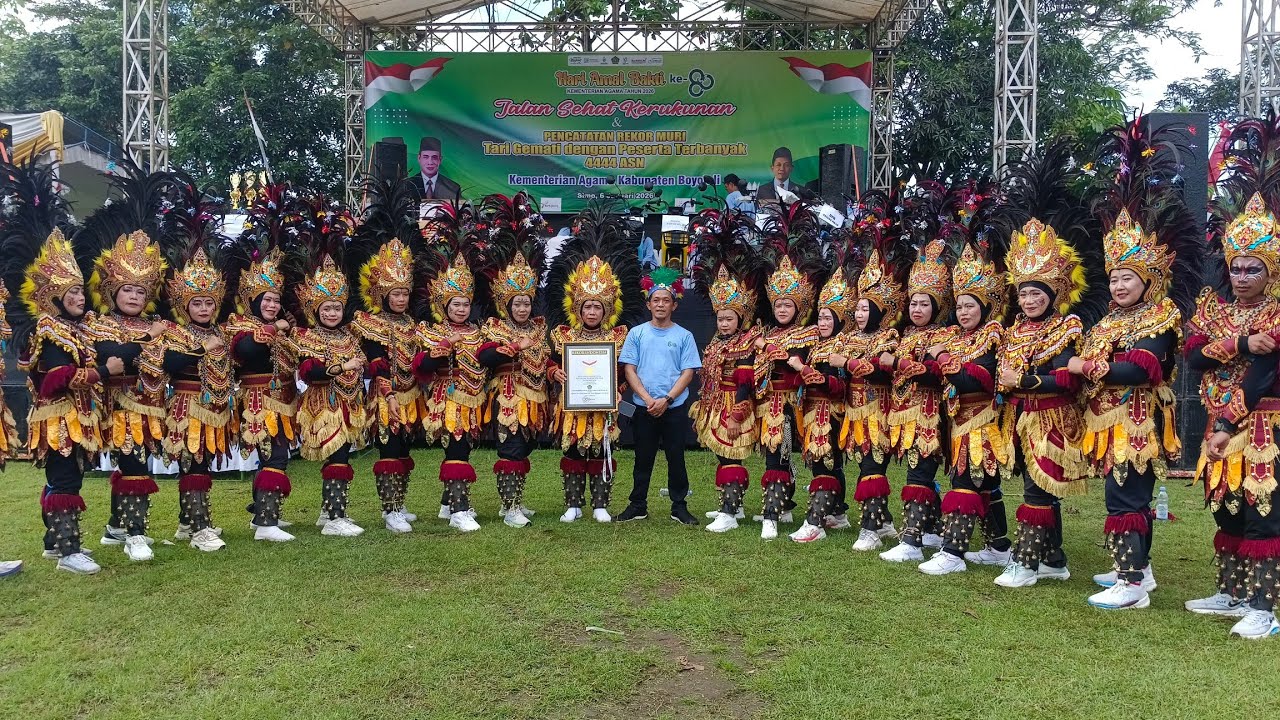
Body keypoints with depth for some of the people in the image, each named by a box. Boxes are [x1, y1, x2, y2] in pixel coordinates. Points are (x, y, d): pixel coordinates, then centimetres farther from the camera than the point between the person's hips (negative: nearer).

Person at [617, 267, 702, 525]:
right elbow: (629, 369, 0)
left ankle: (679, 507, 15)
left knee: (676, 458, 5)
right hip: (644, 408, 1)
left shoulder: (684, 336, 3)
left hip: (675, 409, -1)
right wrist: (648, 399, -12)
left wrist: (666, 400, -13)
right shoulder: (637, 333, 4)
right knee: (643, 458, 9)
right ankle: (638, 506, 19)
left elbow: (688, 372, -2)